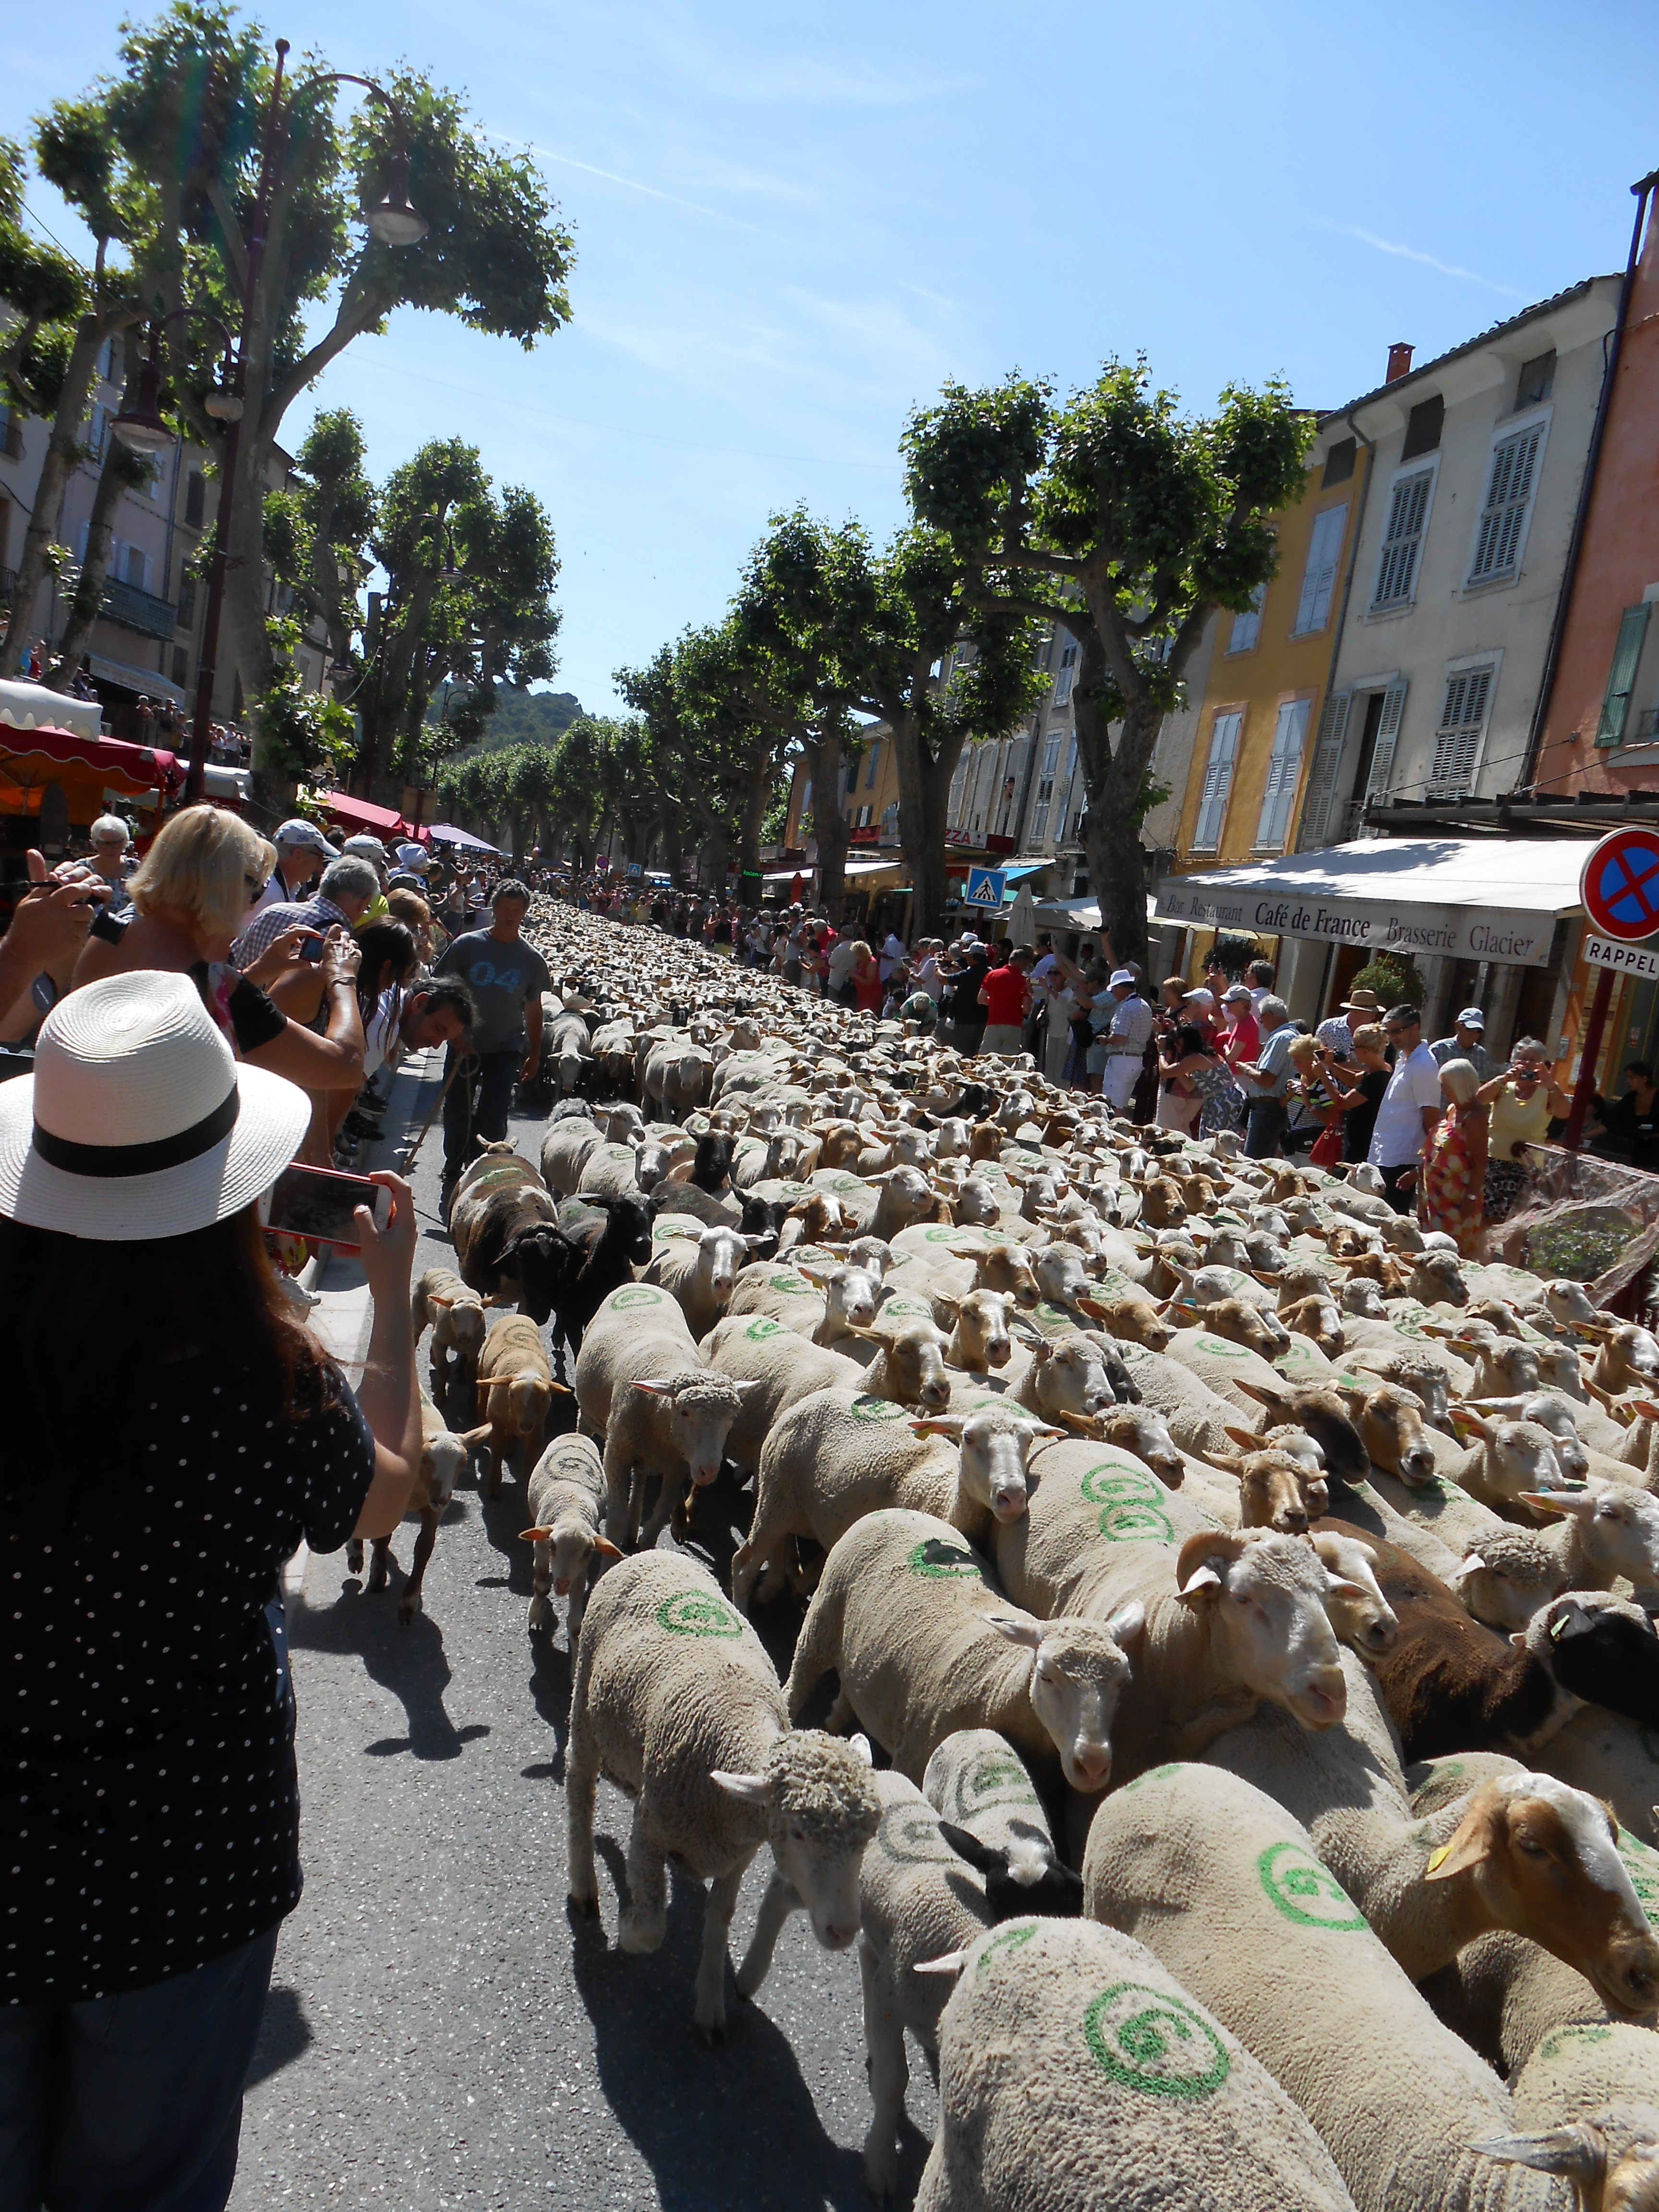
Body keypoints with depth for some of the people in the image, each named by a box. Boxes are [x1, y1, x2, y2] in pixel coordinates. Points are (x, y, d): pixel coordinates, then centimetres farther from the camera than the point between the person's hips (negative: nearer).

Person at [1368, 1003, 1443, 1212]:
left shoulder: (1424, 1066, -14)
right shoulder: (1403, 1059, 15)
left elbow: (1432, 1122, -17)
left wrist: (1420, 1169, -19)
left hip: (1401, 1163, -9)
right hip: (1384, 1159, 9)